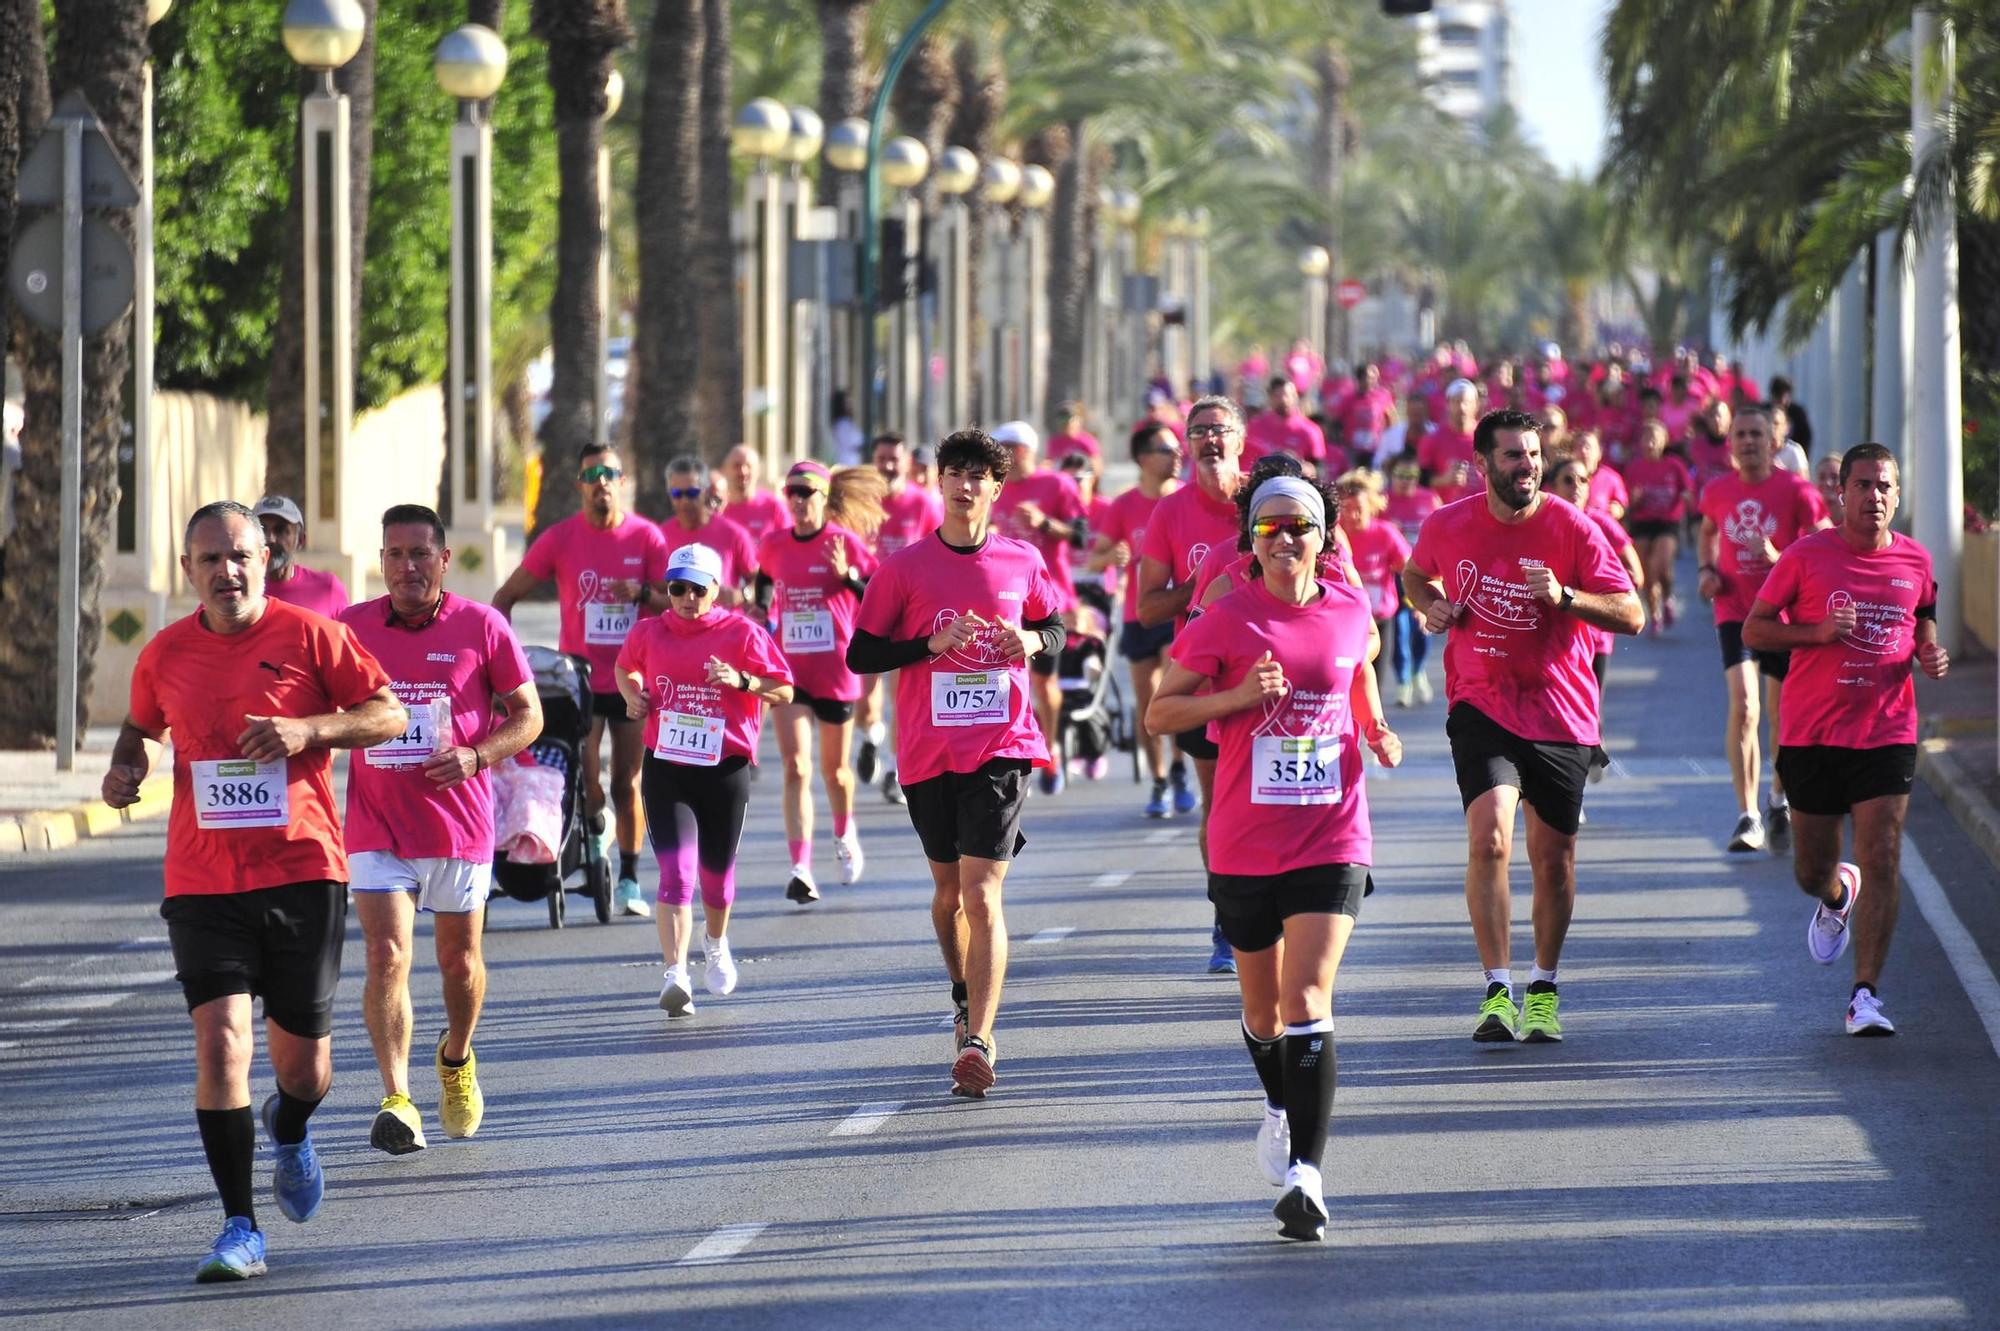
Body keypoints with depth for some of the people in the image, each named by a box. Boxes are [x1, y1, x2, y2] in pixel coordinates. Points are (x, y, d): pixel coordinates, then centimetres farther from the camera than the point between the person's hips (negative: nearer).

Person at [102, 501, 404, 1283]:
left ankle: (289, 1131, 46)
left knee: (302, 1063, 8)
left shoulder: (309, 636, -4)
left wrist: (308, 730, -17)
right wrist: (127, 766, 2)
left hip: (303, 871, -1)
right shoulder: (166, 654, 5)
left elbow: (390, 714, -2)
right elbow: (144, 724, 24)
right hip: (203, 882, 1)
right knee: (220, 1044, -15)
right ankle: (240, 1231, -8)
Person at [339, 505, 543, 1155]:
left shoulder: (482, 627, -4)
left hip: (461, 825, 0)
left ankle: (457, 1060, 43)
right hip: (377, 827, 0)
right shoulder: (350, 628, 0)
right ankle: (397, 1101, -19)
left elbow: (528, 715, 1)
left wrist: (475, 756, -15)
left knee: (460, 959, 14)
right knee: (387, 958, -15)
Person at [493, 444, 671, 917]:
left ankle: (628, 879, 12)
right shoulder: (560, 539, -3)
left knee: (627, 784, 3)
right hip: (580, 678, 0)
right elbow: (506, 598, 2)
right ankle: (597, 826, 23)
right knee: (585, 783, -7)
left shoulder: (646, 537, -2)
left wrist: (643, 592, -22)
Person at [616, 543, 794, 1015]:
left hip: (725, 768, 0)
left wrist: (742, 681, -20)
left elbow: (784, 692, -3)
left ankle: (716, 944, 47)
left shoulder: (743, 633, -3)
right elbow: (625, 668, 26)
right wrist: (632, 696, 5)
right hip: (665, 768, 0)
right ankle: (675, 974, -23)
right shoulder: (650, 632, 5)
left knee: (716, 871, 16)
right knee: (676, 871, -16)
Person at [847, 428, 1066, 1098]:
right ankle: (965, 1000, 41)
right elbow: (861, 654, 0)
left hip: (1002, 746, -2)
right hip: (929, 751, 2)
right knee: (949, 887, 16)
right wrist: (933, 643, -14)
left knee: (982, 893, -12)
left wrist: (1034, 641, -4)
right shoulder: (904, 567, -1)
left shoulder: (1022, 561, 3)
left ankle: (976, 1043, -17)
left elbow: (1055, 627, 19)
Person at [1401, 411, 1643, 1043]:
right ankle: (1497, 991, -18)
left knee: (1553, 856, 8)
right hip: (1482, 707, 0)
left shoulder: (1572, 528, -8)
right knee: (1489, 838, -19)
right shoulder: (1448, 525, -2)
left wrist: (1564, 596, -24)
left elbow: (1631, 614, -9)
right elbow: (1415, 573, 21)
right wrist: (1430, 605, -1)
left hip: (1561, 712, 0)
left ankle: (1544, 991, 26)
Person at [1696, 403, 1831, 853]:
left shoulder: (1796, 491, -8)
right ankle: (1748, 816, -19)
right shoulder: (1716, 491, 3)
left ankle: (1779, 800, 37)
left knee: (1782, 715, 10)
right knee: (1743, 706, -18)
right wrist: (1707, 569, 5)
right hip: (1734, 611, 1)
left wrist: (1779, 559, -23)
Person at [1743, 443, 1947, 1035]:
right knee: (1812, 869, 10)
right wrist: (1819, 631, -16)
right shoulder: (1807, 556, -4)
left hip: (1887, 735, 1)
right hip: (1813, 735, 0)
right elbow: (1754, 629, 0)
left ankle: (1866, 995, -9)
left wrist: (1931, 655, -1)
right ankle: (1837, 897, 48)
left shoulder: (1915, 562, 5)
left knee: (1882, 859, -12)